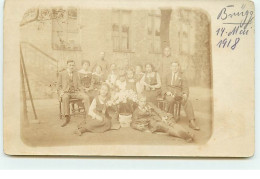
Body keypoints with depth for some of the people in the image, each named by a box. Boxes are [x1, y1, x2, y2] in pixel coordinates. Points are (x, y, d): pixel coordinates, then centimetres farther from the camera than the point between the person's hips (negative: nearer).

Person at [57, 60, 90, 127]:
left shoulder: (76, 73, 18)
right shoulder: (62, 74, 9)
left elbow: (79, 85, 18)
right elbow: (59, 86, 9)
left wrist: (82, 93, 0)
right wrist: (61, 92, -12)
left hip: (75, 92, 3)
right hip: (65, 92, -3)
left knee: (86, 97, -25)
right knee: (65, 98, -39)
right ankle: (67, 118, -40)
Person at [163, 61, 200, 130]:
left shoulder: (182, 77, 13)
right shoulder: (168, 76, 18)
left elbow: (185, 88, 6)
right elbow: (164, 86, 14)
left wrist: (185, 94, -16)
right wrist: (167, 92, -9)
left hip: (178, 94, 0)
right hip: (169, 94, 0)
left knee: (187, 101, -31)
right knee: (170, 100, -38)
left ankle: (192, 122, -37)